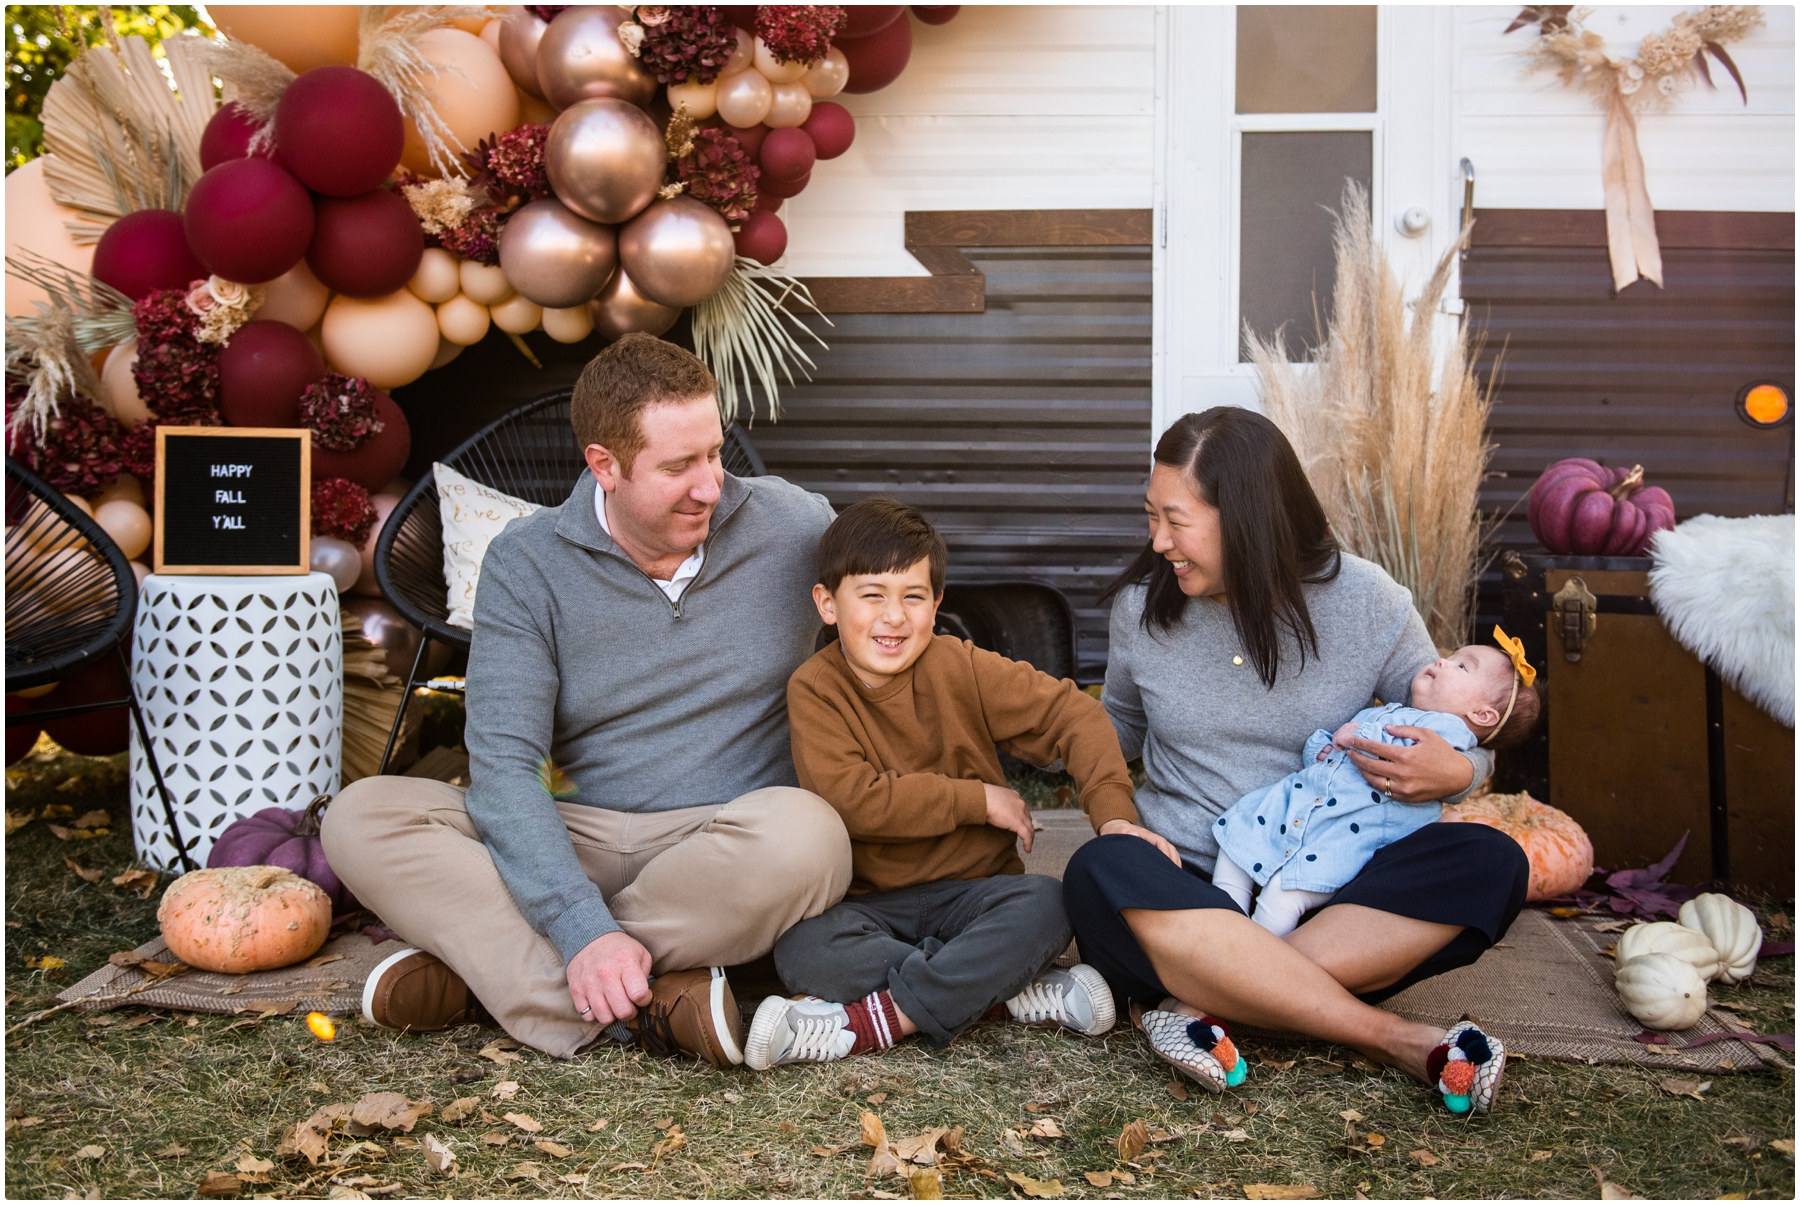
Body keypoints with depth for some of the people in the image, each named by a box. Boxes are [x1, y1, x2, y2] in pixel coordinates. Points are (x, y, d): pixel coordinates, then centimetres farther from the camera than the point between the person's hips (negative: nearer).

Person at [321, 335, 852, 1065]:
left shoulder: (795, 526, -1)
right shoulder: (527, 563, -4)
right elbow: (503, 766, -14)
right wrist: (585, 929, -29)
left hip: (729, 850, 0)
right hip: (581, 845, 1)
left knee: (802, 834, -36)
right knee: (362, 818, -19)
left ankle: (492, 972, -21)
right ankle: (643, 1006, -32)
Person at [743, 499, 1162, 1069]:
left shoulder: (960, 668, -4)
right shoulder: (814, 689, -7)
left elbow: (1073, 713, -3)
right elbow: (850, 799, -19)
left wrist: (1115, 814, -18)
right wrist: (979, 800, -15)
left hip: (972, 889, 1)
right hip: (869, 900, -1)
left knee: (1044, 904, -29)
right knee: (801, 949, -31)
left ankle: (872, 1020, -27)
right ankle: (1016, 990, -25)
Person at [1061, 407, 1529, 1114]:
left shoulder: (1365, 602, -2)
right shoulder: (1141, 607, 2)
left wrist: (1454, 774, -17)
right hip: (1188, 889, 0)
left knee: (1490, 864, -26)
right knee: (1101, 871, -35)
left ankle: (1199, 1000, -31)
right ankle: (1397, 1041, -31)